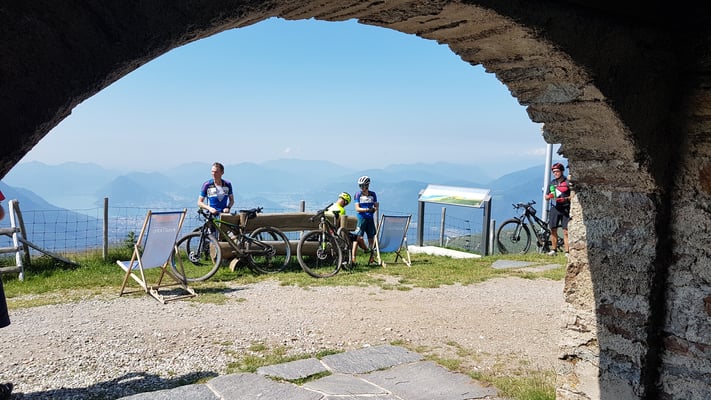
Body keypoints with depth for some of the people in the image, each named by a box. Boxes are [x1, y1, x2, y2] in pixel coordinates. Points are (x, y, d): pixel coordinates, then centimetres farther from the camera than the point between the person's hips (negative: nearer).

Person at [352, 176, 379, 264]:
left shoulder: (372, 194, 6)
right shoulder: (358, 194, -2)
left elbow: (376, 206, 10)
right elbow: (357, 208, -8)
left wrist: (374, 209, -13)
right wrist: (366, 209, -23)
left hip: (370, 218, 3)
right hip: (362, 218, -3)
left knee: (371, 238, 5)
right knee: (358, 237, -13)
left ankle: (371, 257, 15)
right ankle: (353, 257, -10)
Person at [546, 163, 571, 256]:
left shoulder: (567, 182, 1)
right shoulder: (552, 183, 14)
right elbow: (546, 196, 17)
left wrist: (565, 199, -18)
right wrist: (549, 196, -6)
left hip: (565, 209, -4)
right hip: (554, 209, 4)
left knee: (566, 231, -8)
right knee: (553, 230, 4)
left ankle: (567, 251, -6)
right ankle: (553, 250, 15)